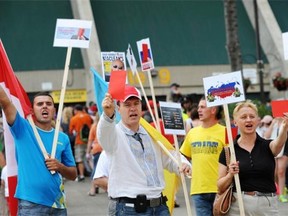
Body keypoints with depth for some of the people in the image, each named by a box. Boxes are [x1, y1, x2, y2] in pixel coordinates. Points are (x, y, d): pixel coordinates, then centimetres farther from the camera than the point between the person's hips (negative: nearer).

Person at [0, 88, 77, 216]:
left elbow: (73, 175, 13)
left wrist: (60, 167, -7)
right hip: (30, 204, -4)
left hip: (57, 204, 4)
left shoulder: (63, 138, 10)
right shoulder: (23, 130, 1)